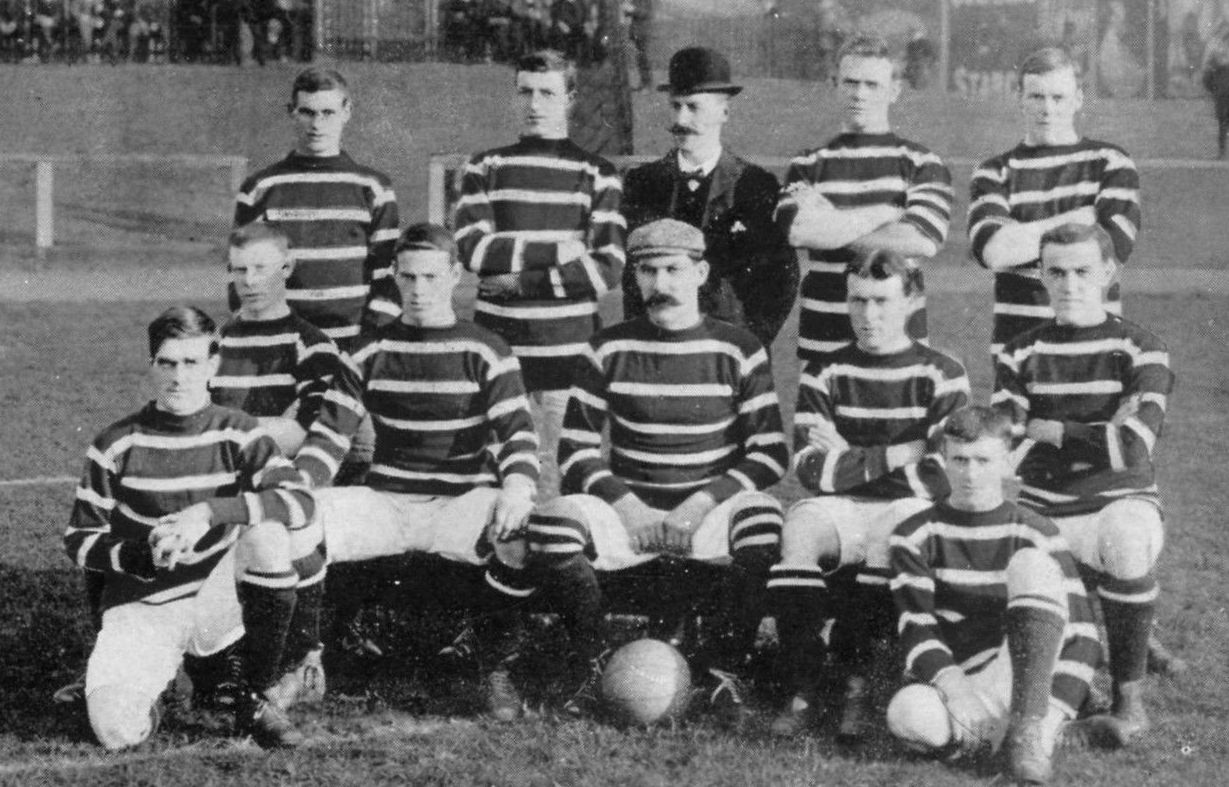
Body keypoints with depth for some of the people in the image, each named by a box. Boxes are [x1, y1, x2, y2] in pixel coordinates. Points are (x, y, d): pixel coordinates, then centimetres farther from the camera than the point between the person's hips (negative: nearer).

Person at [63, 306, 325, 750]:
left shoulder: (238, 435, -2)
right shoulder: (116, 446, -2)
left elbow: (299, 501, -18)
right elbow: (79, 540, 2)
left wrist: (210, 513, -29)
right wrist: (137, 557, -18)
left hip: (220, 605, 0)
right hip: (141, 610, 0)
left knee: (268, 535, -30)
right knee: (116, 730, -26)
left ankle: (255, 702, -14)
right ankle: (155, 675, 15)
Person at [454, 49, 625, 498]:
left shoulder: (597, 175, 7)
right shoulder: (486, 169, 12)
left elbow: (606, 269, -3)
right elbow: (472, 248, -3)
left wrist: (520, 281, -7)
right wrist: (557, 251, -9)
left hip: (569, 352, -1)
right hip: (498, 349, 1)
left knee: (564, 481, -4)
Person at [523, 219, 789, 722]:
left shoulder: (738, 351, 4)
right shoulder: (609, 350, 7)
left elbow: (770, 452, 0)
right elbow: (576, 447, 6)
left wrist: (702, 503, -14)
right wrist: (625, 505, -11)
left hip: (711, 515, -1)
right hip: (628, 514, 1)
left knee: (764, 519, -35)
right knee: (552, 521, -30)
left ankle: (723, 667, -13)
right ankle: (592, 663, -7)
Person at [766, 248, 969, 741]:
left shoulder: (942, 377, 4)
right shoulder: (824, 375, 10)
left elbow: (947, 475, -5)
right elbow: (813, 471, -2)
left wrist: (849, 458, -4)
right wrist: (898, 453, -8)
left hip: (912, 508, -2)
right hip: (839, 510, 2)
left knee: (890, 538, -36)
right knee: (799, 528, -31)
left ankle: (855, 681, -22)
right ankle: (801, 691, -30)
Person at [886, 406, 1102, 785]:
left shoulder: (1036, 535, 3)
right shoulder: (915, 536, 5)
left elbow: (1081, 635, -3)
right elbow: (915, 627, -6)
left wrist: (1051, 714, -18)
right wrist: (952, 684, -26)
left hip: (1021, 681, 1)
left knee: (1031, 564, -22)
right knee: (909, 713, -37)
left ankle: (1030, 728, -28)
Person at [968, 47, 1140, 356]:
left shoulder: (1110, 163, 8)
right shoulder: (995, 173, 9)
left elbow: (1116, 245, -8)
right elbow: (992, 250, -9)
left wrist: (1024, 238, -5)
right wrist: (1074, 221, -6)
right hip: (1017, 339, 1)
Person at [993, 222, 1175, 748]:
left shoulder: (1140, 352, -1)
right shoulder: (1021, 356, 9)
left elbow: (1132, 450, -16)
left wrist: (1046, 431, -6)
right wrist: (1097, 435, -11)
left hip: (1118, 503, -3)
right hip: (1039, 514, 3)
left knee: (1126, 542, -39)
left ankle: (1129, 700, -24)